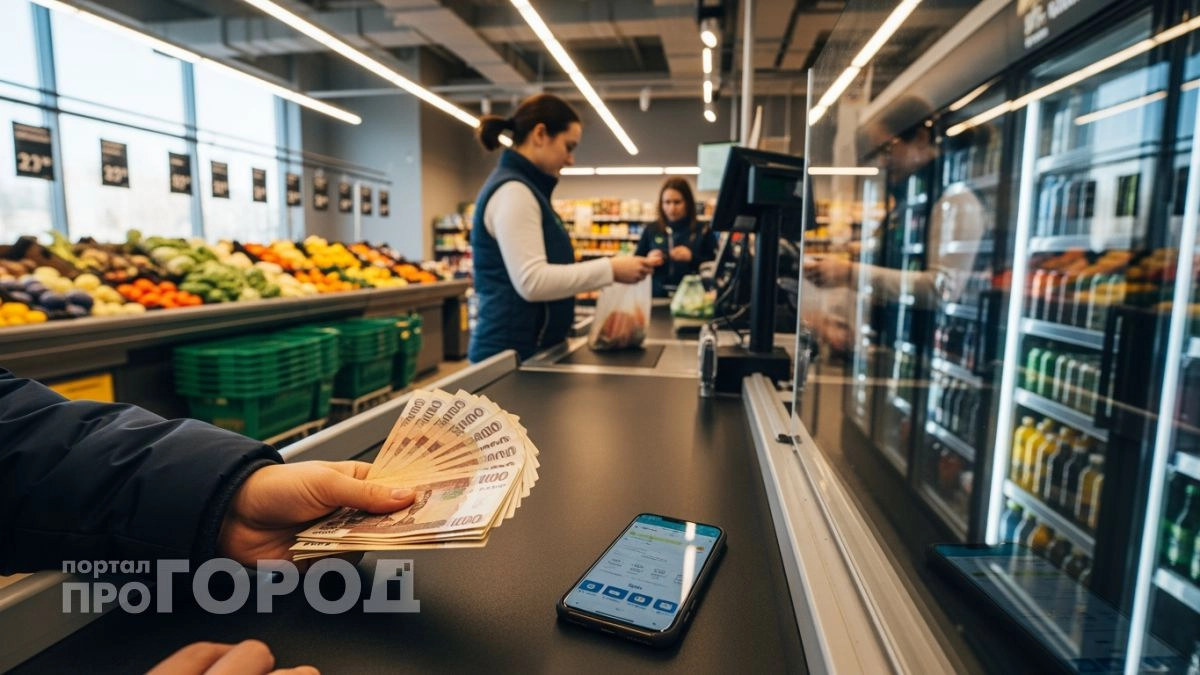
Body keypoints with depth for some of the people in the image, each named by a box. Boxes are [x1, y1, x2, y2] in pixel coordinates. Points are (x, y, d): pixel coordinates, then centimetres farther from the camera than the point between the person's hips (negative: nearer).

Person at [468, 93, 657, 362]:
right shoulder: (513, 190, -16)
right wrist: (610, 269, -21)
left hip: (529, 346, 10)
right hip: (514, 351, -10)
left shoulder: (524, 187, 16)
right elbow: (532, 282, -26)